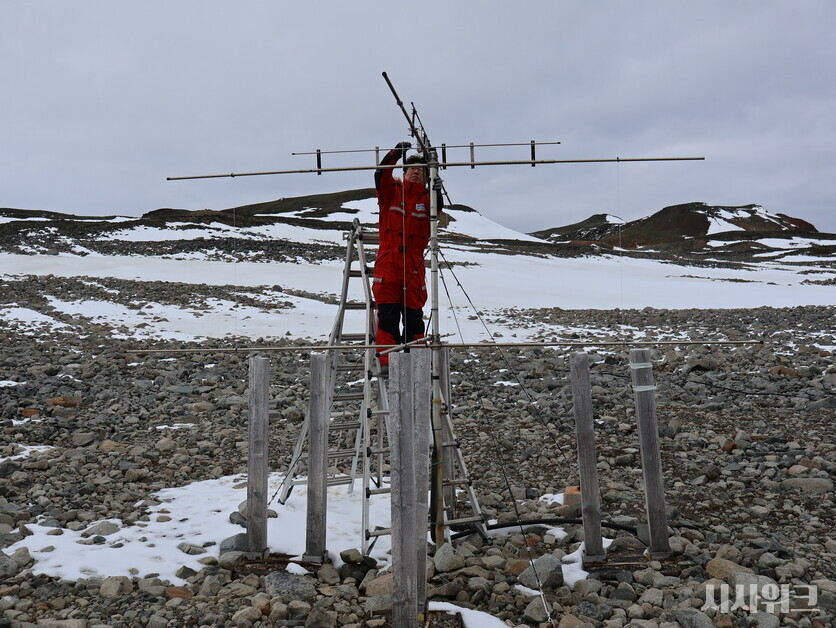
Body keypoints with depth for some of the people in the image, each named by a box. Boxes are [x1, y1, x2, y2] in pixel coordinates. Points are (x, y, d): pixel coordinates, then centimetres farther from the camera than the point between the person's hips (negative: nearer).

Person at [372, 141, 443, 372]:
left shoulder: (427, 198, 10)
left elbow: (437, 213, -8)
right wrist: (395, 154, -19)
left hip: (414, 264, 1)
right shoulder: (391, 191, 10)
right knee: (387, 314, -3)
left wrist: (437, 193, -24)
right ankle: (386, 361, 0)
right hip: (388, 262, -1)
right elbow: (380, 175, -7)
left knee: (414, 315, 6)